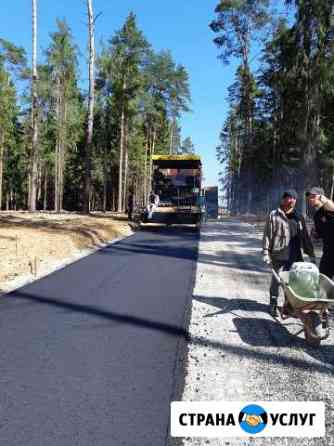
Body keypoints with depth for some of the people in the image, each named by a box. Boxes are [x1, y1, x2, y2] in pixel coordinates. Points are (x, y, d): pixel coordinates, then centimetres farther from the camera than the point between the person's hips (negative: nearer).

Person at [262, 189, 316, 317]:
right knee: (276, 280, 5)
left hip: (295, 256, 4)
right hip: (278, 255, -4)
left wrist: (311, 254, 11)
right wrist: (266, 253, -9)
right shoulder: (274, 215, -1)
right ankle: (273, 304, 20)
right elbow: (267, 235, -3)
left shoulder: (298, 217, 12)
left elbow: (305, 237, 15)